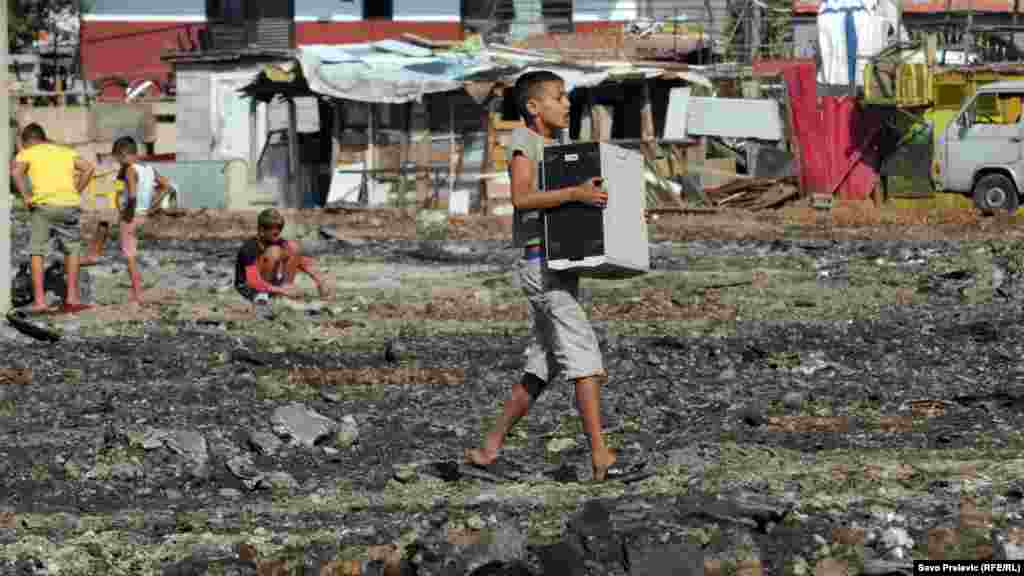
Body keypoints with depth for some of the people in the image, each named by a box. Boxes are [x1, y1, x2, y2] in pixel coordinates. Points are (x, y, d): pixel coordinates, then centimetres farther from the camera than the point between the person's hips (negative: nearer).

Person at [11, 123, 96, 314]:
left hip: (44, 205, -2)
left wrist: (27, 197, -3)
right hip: (70, 204, 2)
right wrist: (76, 193, 9)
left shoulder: (27, 153, 14)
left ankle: (39, 300, 4)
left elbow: (16, 171, -8)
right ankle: (71, 296, 16)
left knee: (37, 252, 11)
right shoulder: (66, 152, 23)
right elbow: (89, 168, 8)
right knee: (72, 249, 21)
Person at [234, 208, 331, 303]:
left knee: (294, 247, -9)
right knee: (274, 251, -30)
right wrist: (282, 291, -44)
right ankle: (261, 294, -21)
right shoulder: (250, 248, -27)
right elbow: (253, 282, -36)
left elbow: (302, 261, -3)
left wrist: (319, 281, -16)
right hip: (246, 287, -6)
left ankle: (287, 284, -9)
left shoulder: (278, 242, -7)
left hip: (269, 281, 6)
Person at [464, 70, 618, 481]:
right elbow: (521, 198, -23)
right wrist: (575, 193, -32)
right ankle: (599, 454, -21)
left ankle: (491, 447, 17)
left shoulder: (554, 146, 19)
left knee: (543, 365, 12)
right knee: (582, 351, -16)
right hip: (541, 262, -10)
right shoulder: (523, 141, -8)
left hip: (561, 265, 10)